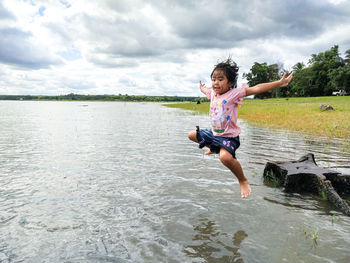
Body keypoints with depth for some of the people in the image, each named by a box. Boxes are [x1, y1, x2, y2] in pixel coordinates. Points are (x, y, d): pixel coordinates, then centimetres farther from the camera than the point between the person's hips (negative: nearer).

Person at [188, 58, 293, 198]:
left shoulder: (234, 93, -17)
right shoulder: (212, 93, 3)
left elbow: (256, 89, -27)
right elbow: (206, 90, 29)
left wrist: (279, 83, -34)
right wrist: (201, 87, 51)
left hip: (229, 136, -8)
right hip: (214, 132, 8)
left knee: (225, 157, -35)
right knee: (192, 135, 21)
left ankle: (243, 181, -9)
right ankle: (213, 148, 43)